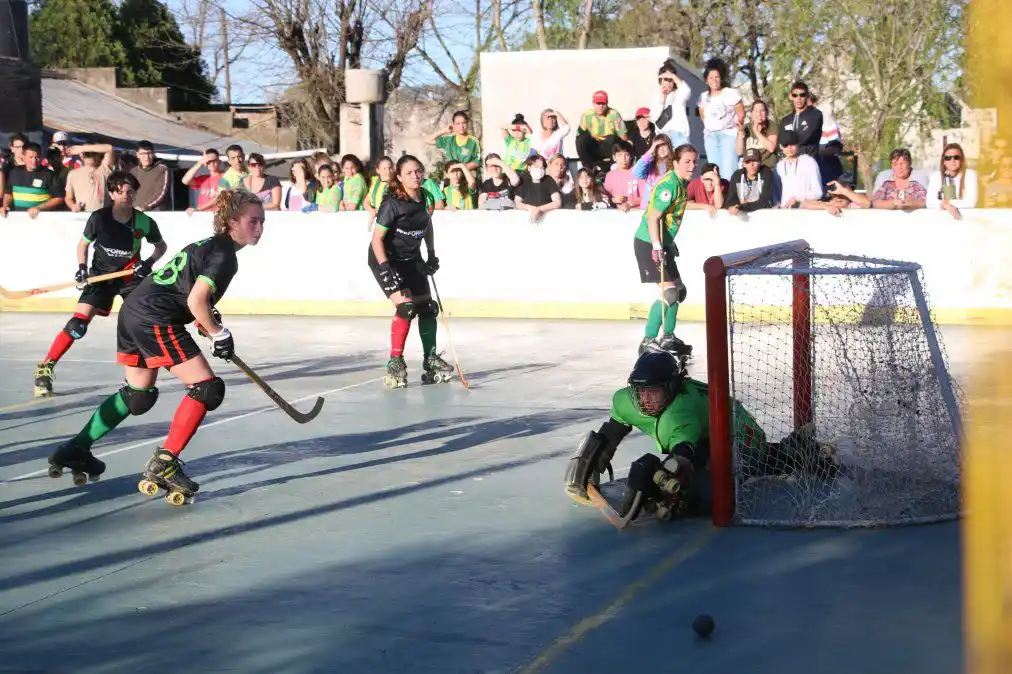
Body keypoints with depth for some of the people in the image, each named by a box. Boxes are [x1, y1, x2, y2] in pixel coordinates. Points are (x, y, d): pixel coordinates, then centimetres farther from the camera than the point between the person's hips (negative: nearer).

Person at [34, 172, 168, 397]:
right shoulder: (99, 218, -15)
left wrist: (149, 262, -12)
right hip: (101, 275, -1)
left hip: (131, 275, 1)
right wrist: (82, 267, -13)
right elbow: (83, 244, 2)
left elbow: (161, 246, 6)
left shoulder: (145, 223, -12)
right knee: (77, 324, -13)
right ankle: (45, 369, -5)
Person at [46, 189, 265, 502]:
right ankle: (163, 465, -10)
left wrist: (207, 322, 19)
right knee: (206, 389, -9)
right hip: (155, 320, -10)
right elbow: (196, 301, -19)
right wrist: (218, 334, -6)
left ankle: (75, 451, 32)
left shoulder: (209, 245, 19)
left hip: (134, 310, 10)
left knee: (139, 395, 24)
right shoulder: (225, 256, -11)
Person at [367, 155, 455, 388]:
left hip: (412, 259, 7)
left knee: (428, 308, 7)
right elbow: (377, 238, -23)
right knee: (405, 306, -21)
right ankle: (395, 363, -13)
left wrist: (432, 255, 14)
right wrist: (385, 268, -31)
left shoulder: (426, 199, -3)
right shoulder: (393, 203, -23)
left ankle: (430, 360, 21)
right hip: (386, 259, -7)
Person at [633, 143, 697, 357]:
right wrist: (656, 247, -33)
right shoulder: (670, 185, -20)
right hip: (649, 244, -10)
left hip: (662, 243, 10)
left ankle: (668, 339, 27)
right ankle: (648, 341, -14)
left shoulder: (681, 183, 10)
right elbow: (653, 218, -26)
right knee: (668, 292, -16)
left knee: (679, 290, 16)